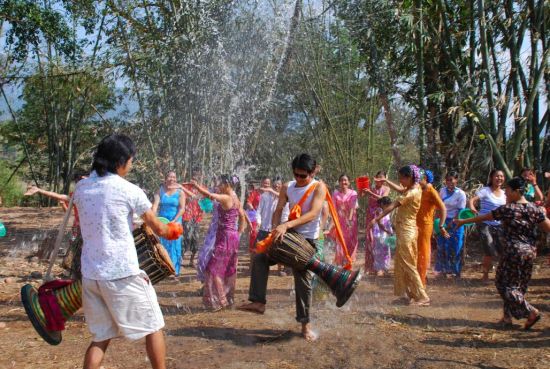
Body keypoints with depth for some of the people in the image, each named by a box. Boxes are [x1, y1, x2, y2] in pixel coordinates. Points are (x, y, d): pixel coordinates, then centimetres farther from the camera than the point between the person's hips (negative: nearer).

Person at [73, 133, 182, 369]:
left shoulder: (80, 188, 6)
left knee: (101, 337, 17)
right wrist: (171, 230, 20)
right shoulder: (128, 190, -11)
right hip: (123, 273, -6)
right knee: (153, 328, 12)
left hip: (90, 274, 6)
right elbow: (158, 228, -2)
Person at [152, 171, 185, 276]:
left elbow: (182, 208, -9)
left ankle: (175, 269, 11)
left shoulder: (180, 192, -3)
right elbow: (155, 204, -8)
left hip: (175, 222, -2)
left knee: (174, 245, 2)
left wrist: (174, 221, -20)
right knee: (163, 245, 5)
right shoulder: (160, 191, 3)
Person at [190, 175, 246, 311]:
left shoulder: (226, 198, -17)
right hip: (233, 236, 9)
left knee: (214, 269, -3)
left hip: (225, 237, -9)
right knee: (229, 269, 16)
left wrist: (196, 185, -17)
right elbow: (242, 217, 17)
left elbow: (209, 195, -29)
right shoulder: (236, 199, 10)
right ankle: (228, 298, 26)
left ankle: (220, 301, -1)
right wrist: (238, 233, 19)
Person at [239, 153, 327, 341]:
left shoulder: (319, 187, -12)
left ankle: (305, 324, 11)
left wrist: (286, 225, -35)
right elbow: (278, 210, -2)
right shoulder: (287, 187, 2)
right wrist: (276, 229, -24)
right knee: (260, 257, -7)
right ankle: (259, 302, -2)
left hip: (308, 240, -5)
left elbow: (313, 213, -25)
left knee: (303, 280, -3)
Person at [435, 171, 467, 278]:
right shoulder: (442, 191, 4)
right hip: (443, 221, 4)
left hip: (455, 223, -4)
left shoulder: (461, 194, -8)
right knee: (442, 246, 5)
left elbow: (460, 211, -10)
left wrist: (451, 223, -16)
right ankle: (443, 270, 16)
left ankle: (456, 271, 15)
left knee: (455, 247, 2)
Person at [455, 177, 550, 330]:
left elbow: (483, 217, -4)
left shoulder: (507, 209, -11)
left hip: (512, 251, -6)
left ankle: (531, 312, -2)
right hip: (530, 252, 6)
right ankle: (507, 317, 22)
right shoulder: (535, 209, 1)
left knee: (505, 284, 6)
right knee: (519, 286, 15)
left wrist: (463, 221, 7)